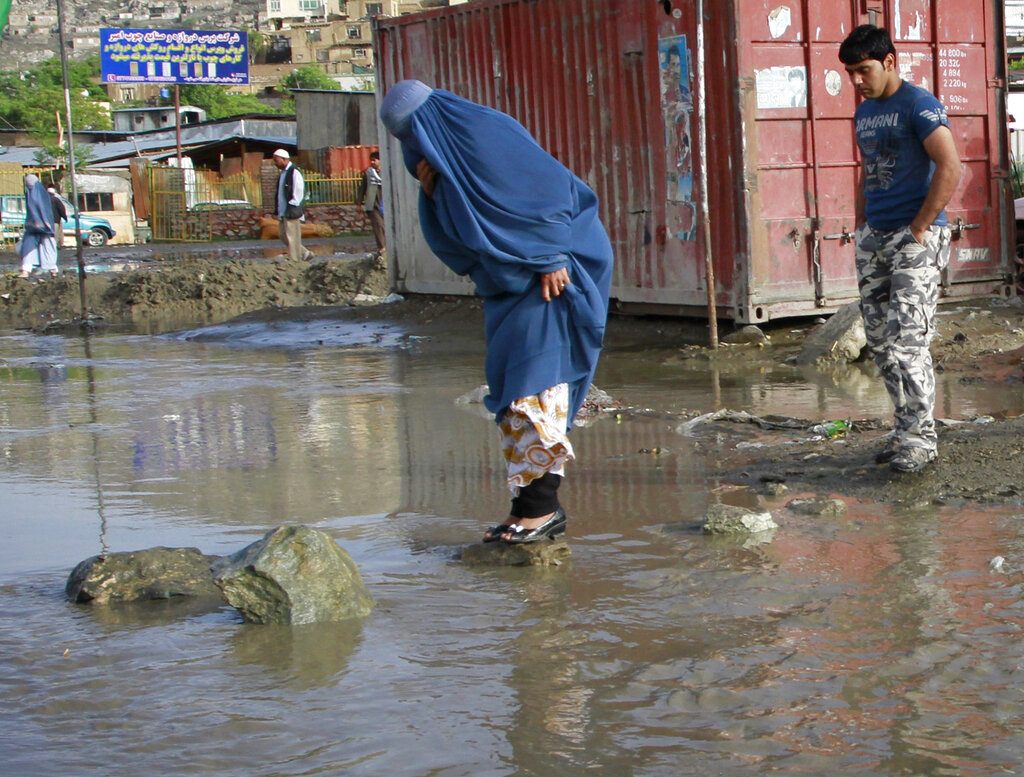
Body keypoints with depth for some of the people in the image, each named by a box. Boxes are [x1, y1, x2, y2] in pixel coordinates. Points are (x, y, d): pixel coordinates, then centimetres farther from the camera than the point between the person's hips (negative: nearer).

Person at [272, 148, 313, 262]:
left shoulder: (294, 172, -13)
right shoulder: (283, 173, 16)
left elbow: (298, 192, -16)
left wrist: (292, 208, -17)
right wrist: (279, 210, 15)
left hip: (291, 211, -10)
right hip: (283, 212, 10)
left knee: (292, 236, -6)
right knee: (282, 234, 12)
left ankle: (294, 260, -1)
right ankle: (304, 253, 19)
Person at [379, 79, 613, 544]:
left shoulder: (490, 136, -13)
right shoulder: (446, 160, 13)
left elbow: (550, 187, -18)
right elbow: (452, 238, 14)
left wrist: (552, 260, -20)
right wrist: (431, 192, -2)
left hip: (548, 276, -9)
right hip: (509, 285, 9)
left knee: (533, 379, -13)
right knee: (510, 386, 6)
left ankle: (542, 505, -11)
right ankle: (530, 505, 7)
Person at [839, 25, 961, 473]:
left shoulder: (918, 105, -10)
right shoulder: (863, 113, 15)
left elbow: (950, 169, -17)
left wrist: (919, 229, -17)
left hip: (916, 236, -8)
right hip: (874, 236, 8)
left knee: (906, 337, -13)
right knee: (879, 341, 7)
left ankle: (920, 439, -8)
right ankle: (905, 430, 16)